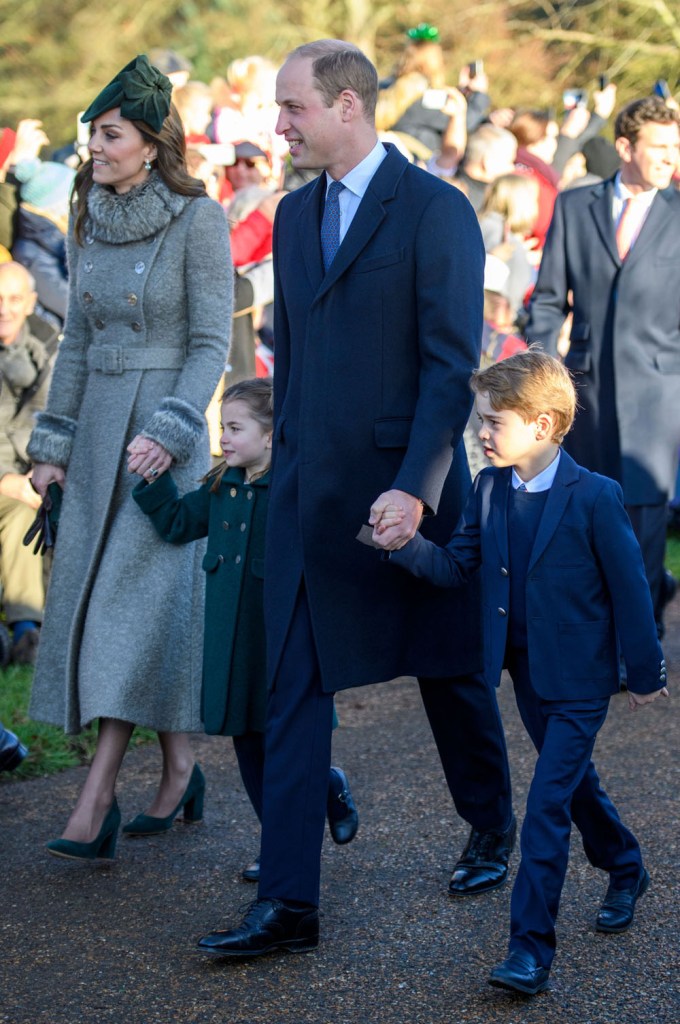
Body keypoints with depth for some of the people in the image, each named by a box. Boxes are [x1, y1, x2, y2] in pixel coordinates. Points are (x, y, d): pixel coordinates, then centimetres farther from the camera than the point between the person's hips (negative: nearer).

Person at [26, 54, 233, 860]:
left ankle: (95, 803, -13)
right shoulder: (89, 220, 9)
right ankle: (177, 768, 18)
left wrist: (170, 432, -20)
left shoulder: (197, 218, -9)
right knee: (90, 599, 6)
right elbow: (76, 339, 14)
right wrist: (52, 442, 11)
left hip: (165, 428, -7)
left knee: (135, 601, -10)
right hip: (98, 426, 7)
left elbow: (212, 341, -10)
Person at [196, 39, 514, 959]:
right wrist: (285, 461, 12)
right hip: (309, 495, 6)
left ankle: (492, 831, 37)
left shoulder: (436, 211, -11)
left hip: (407, 488, -6)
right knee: (294, 693, 1)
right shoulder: (294, 214, 10)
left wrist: (412, 488, -21)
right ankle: (288, 902, 4)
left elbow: (453, 365, -15)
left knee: (449, 673, 13)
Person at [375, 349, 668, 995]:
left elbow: (628, 588, -11)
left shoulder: (595, 497, -17)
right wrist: (403, 544, -19)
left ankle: (531, 948, -7)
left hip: (578, 680, -6)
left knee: (546, 806, -10)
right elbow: (456, 566, 0)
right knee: (572, 783, 22)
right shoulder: (488, 488, -1)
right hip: (526, 672, 6)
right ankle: (625, 871, 47)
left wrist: (645, 673, -4)